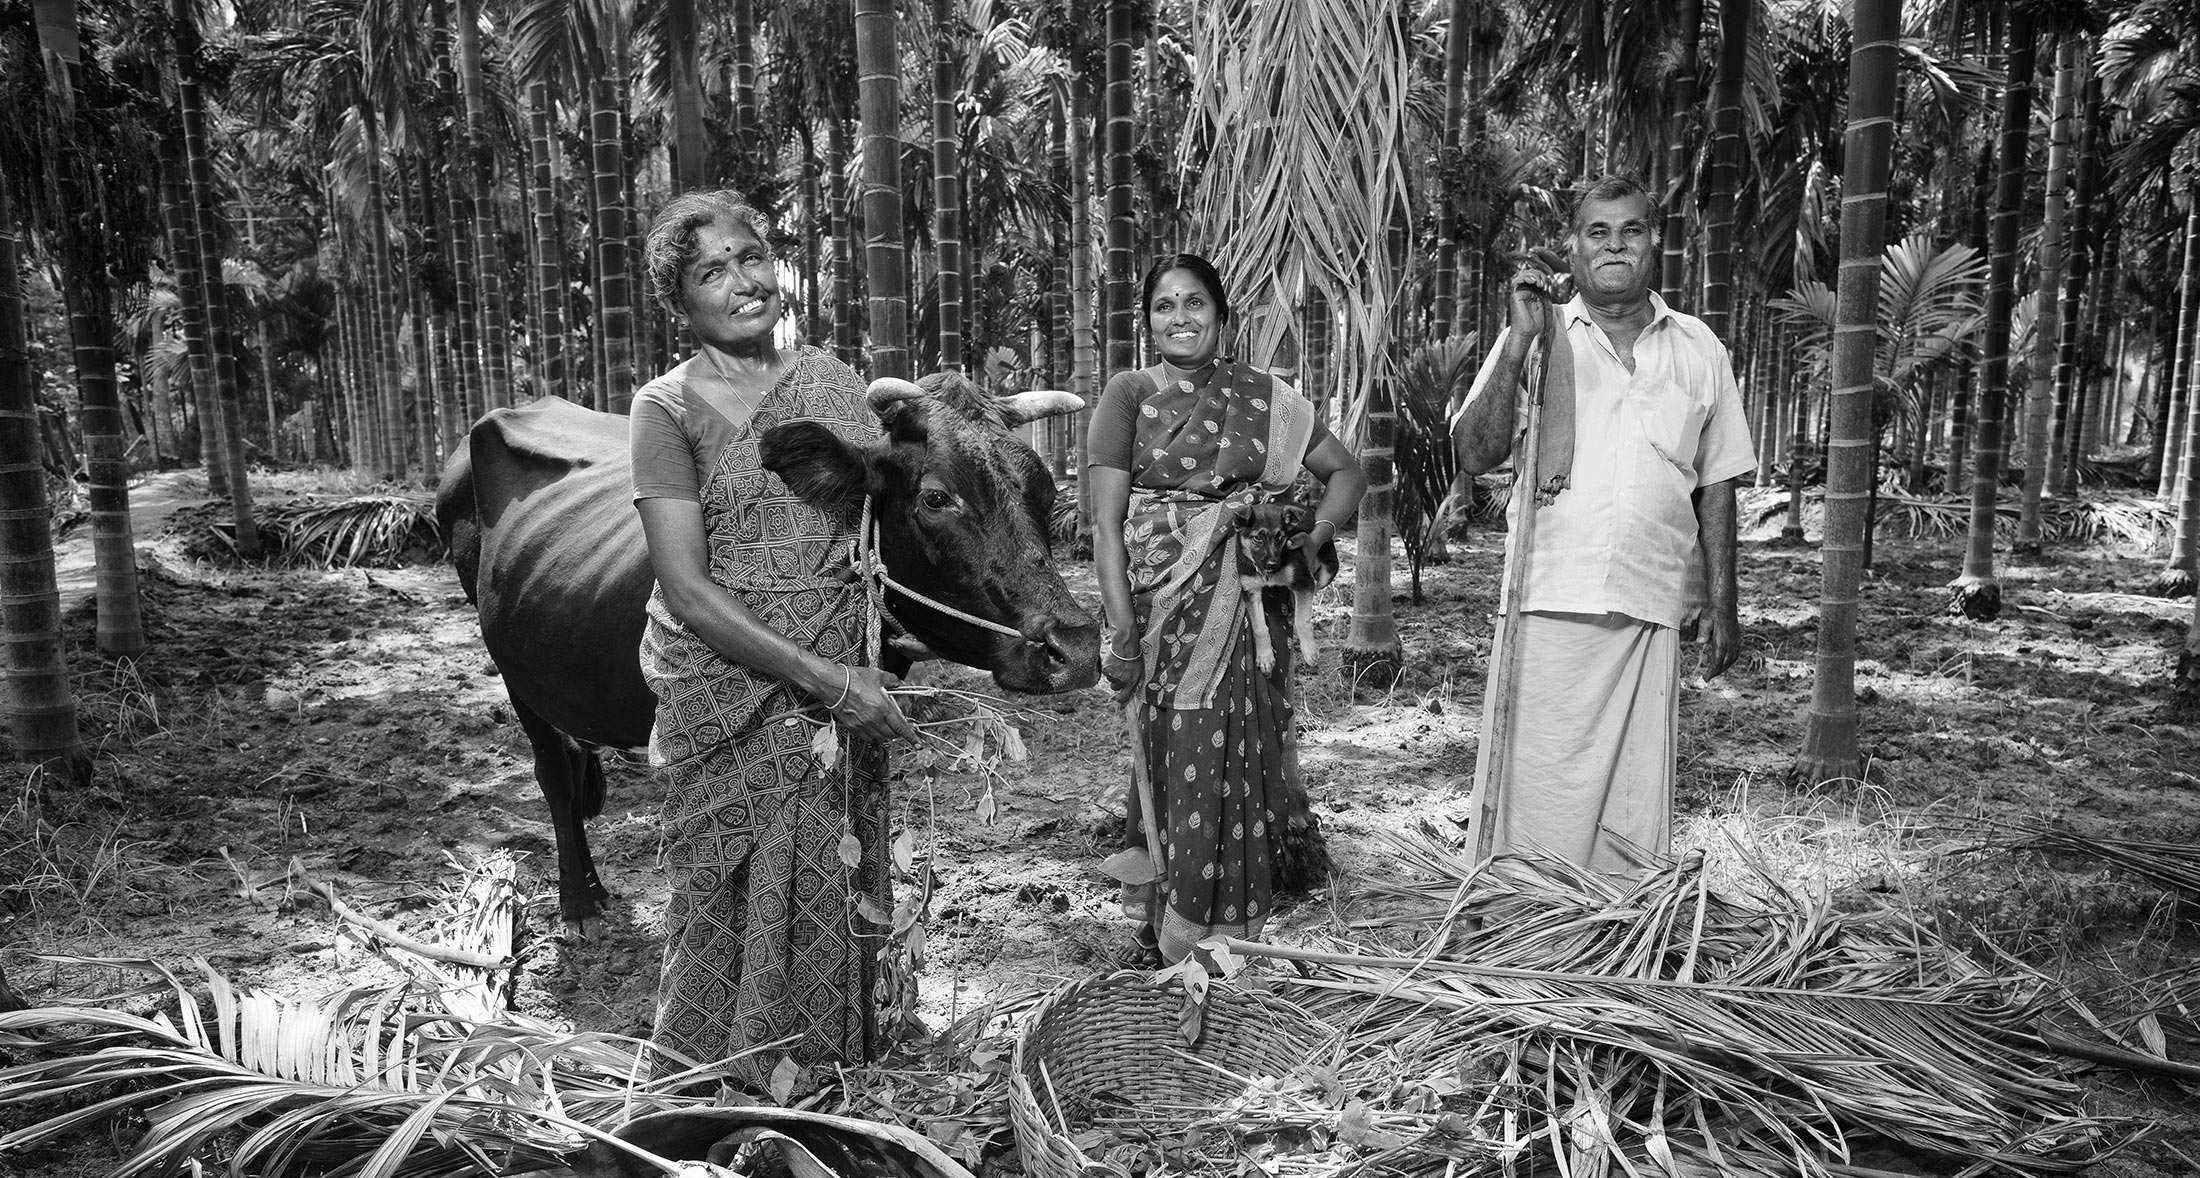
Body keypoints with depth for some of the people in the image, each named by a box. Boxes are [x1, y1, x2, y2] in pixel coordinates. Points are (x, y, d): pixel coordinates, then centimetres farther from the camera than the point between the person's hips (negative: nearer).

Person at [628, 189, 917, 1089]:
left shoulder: (831, 379, 8)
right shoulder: (668, 407, -5)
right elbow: (687, 590, -13)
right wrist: (825, 679, -17)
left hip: (850, 689, 4)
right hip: (728, 692, -3)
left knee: (845, 894, 12)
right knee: (739, 901, 7)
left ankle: (841, 1066, 33)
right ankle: (717, 1084, 30)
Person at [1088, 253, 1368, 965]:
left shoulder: (1264, 399, 8)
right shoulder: (1131, 396, 1)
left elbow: (1346, 470, 16)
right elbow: (1106, 524, -5)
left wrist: (1317, 533, -4)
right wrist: (1121, 632, -13)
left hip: (1250, 609, 2)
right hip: (1162, 609, -2)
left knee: (1242, 758, 4)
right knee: (1173, 763, 1)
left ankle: (1229, 928, 20)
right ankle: (1169, 937, 17)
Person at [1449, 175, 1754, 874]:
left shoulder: (1699, 350, 12)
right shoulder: (1537, 336, 5)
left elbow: (1715, 486, 15)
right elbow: (1476, 456, -5)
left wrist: (1723, 607, 11)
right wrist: (1520, 343, -12)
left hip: (1650, 608, 2)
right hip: (1548, 601, -2)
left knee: (1633, 801, 5)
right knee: (1538, 792, -1)